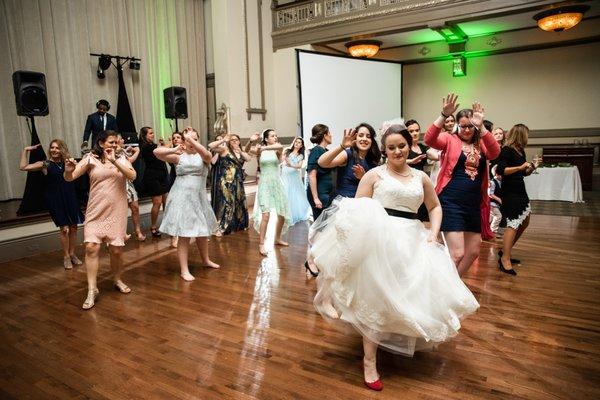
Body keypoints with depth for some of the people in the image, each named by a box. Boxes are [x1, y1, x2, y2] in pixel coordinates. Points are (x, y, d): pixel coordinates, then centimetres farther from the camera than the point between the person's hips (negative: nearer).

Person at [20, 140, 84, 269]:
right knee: (64, 228, -6)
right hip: (55, 200, -3)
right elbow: (23, 167, -8)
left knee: (73, 227, 5)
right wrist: (25, 151, -7)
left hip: (70, 198, 3)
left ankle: (72, 254, 21)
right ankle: (66, 257, 9)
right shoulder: (45, 164, -1)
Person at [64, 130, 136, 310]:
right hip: (96, 211, 0)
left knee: (116, 250, 3)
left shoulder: (121, 158, 5)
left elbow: (132, 176, -13)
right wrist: (69, 170, -28)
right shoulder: (91, 158, 1)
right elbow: (69, 178, -5)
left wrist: (114, 161, -23)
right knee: (91, 248, -9)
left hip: (117, 211, 1)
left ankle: (118, 280, 28)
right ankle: (92, 290, 2)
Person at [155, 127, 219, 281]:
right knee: (184, 235, -3)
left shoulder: (202, 156, 1)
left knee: (202, 231, 17)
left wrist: (191, 139, -27)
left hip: (198, 197, 2)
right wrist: (174, 149, -19)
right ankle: (184, 270, 5)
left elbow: (207, 154, -24)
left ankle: (206, 260, 38)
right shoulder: (179, 156, 2)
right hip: (182, 197, -2)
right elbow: (156, 152, -6)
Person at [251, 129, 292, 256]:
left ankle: (277, 239, 30)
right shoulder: (260, 150, 1)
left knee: (282, 215, 9)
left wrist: (265, 148, -32)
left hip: (277, 184, 3)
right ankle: (261, 244, -8)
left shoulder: (277, 151, 2)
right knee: (265, 215, -16)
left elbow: (280, 147, -23)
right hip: (265, 184, -3)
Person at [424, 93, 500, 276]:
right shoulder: (450, 140, 1)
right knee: (457, 253, -11)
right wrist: (444, 115, -29)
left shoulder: (481, 144, 11)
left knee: (473, 251, 17)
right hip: (451, 202, -6)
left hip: (474, 203, 6)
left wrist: (481, 127, -22)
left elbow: (495, 152, -11)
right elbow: (429, 139, -19)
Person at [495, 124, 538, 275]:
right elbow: (500, 170, -23)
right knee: (513, 224, -12)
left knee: (524, 223, 17)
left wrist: (532, 167, 8)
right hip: (510, 192, -10)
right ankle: (505, 259, -8)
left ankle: (505, 251, 25)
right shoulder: (507, 150, -12)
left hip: (520, 190, 10)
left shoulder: (521, 151, 13)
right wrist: (520, 167, -21)